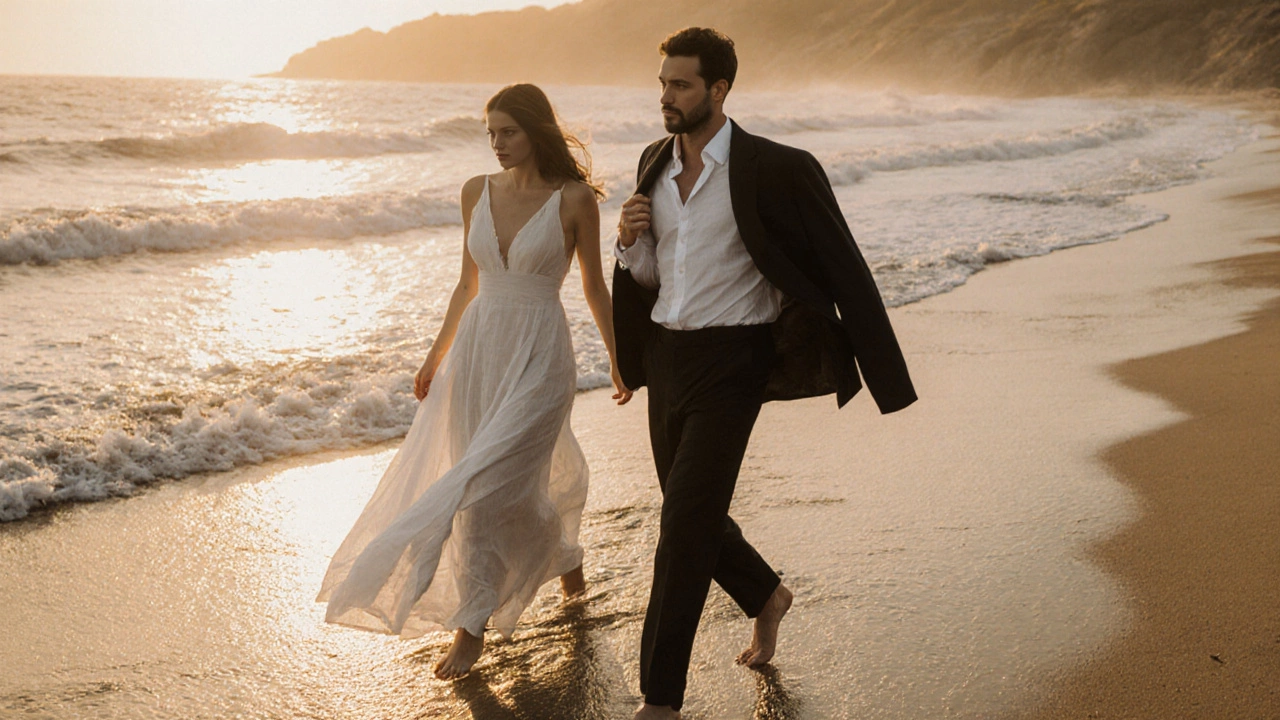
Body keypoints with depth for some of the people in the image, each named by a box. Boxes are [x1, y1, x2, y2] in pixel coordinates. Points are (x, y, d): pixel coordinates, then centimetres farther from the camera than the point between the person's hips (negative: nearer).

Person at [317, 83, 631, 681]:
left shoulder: (574, 198, -7)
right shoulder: (477, 192, 6)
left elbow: (594, 285, 3)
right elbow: (469, 282, 14)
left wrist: (619, 360, 7)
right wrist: (436, 355, 15)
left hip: (539, 358, -5)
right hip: (478, 349, 5)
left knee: (492, 481, -11)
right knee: (496, 488, 8)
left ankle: (471, 625, 3)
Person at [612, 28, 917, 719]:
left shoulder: (775, 170, -12)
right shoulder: (656, 163, 8)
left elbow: (842, 268, -9)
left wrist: (887, 377, -10)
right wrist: (629, 241, -7)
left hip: (731, 363, -7)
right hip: (666, 357, 7)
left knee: (685, 523, -11)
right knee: (690, 512, 17)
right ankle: (766, 596, 47)